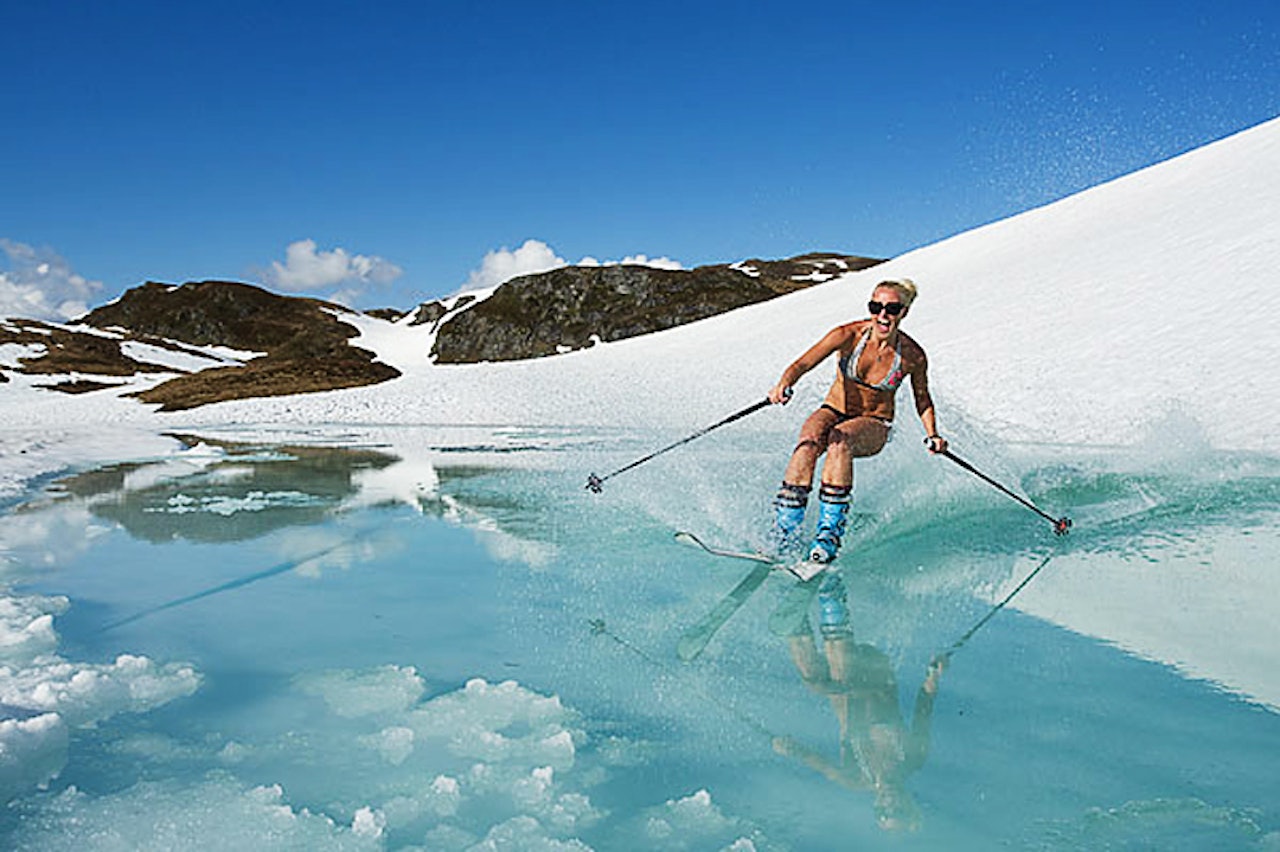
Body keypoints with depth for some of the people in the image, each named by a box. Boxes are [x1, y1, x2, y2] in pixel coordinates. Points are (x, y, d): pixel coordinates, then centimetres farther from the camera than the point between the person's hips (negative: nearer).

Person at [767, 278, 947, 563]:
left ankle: (830, 533, -35)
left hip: (874, 425, -1)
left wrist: (932, 435, -6)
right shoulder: (849, 335, -15)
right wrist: (784, 384, -44)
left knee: (840, 439, -37)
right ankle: (784, 530, -33)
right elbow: (803, 363, -23)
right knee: (810, 439, -35)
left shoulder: (913, 356, -11)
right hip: (834, 411, 1)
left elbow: (922, 399, 7)